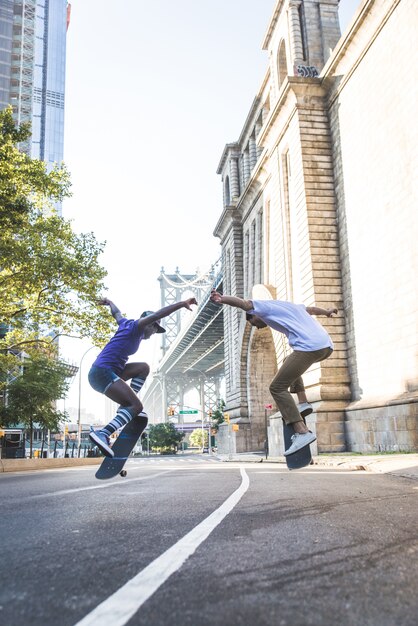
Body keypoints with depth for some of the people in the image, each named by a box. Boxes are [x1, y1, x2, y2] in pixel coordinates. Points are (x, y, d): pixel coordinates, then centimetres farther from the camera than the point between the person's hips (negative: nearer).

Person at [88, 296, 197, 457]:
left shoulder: (126, 324, 20)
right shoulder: (135, 326, -4)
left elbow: (117, 313, 41)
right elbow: (157, 314, -18)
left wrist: (109, 302, 62)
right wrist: (182, 304, -23)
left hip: (106, 372, 10)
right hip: (103, 372, -10)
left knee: (143, 367, 16)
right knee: (137, 406, -16)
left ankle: (127, 405, 5)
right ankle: (103, 434, -30)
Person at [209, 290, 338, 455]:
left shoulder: (265, 306, 10)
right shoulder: (288, 306, 33)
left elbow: (244, 303, -10)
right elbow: (312, 309, 49)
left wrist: (221, 299, -28)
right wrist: (328, 311, 68)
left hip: (309, 347, -9)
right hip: (327, 346, 9)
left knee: (277, 388, -3)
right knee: (289, 362, 33)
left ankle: (302, 432, -15)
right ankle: (303, 403, 18)